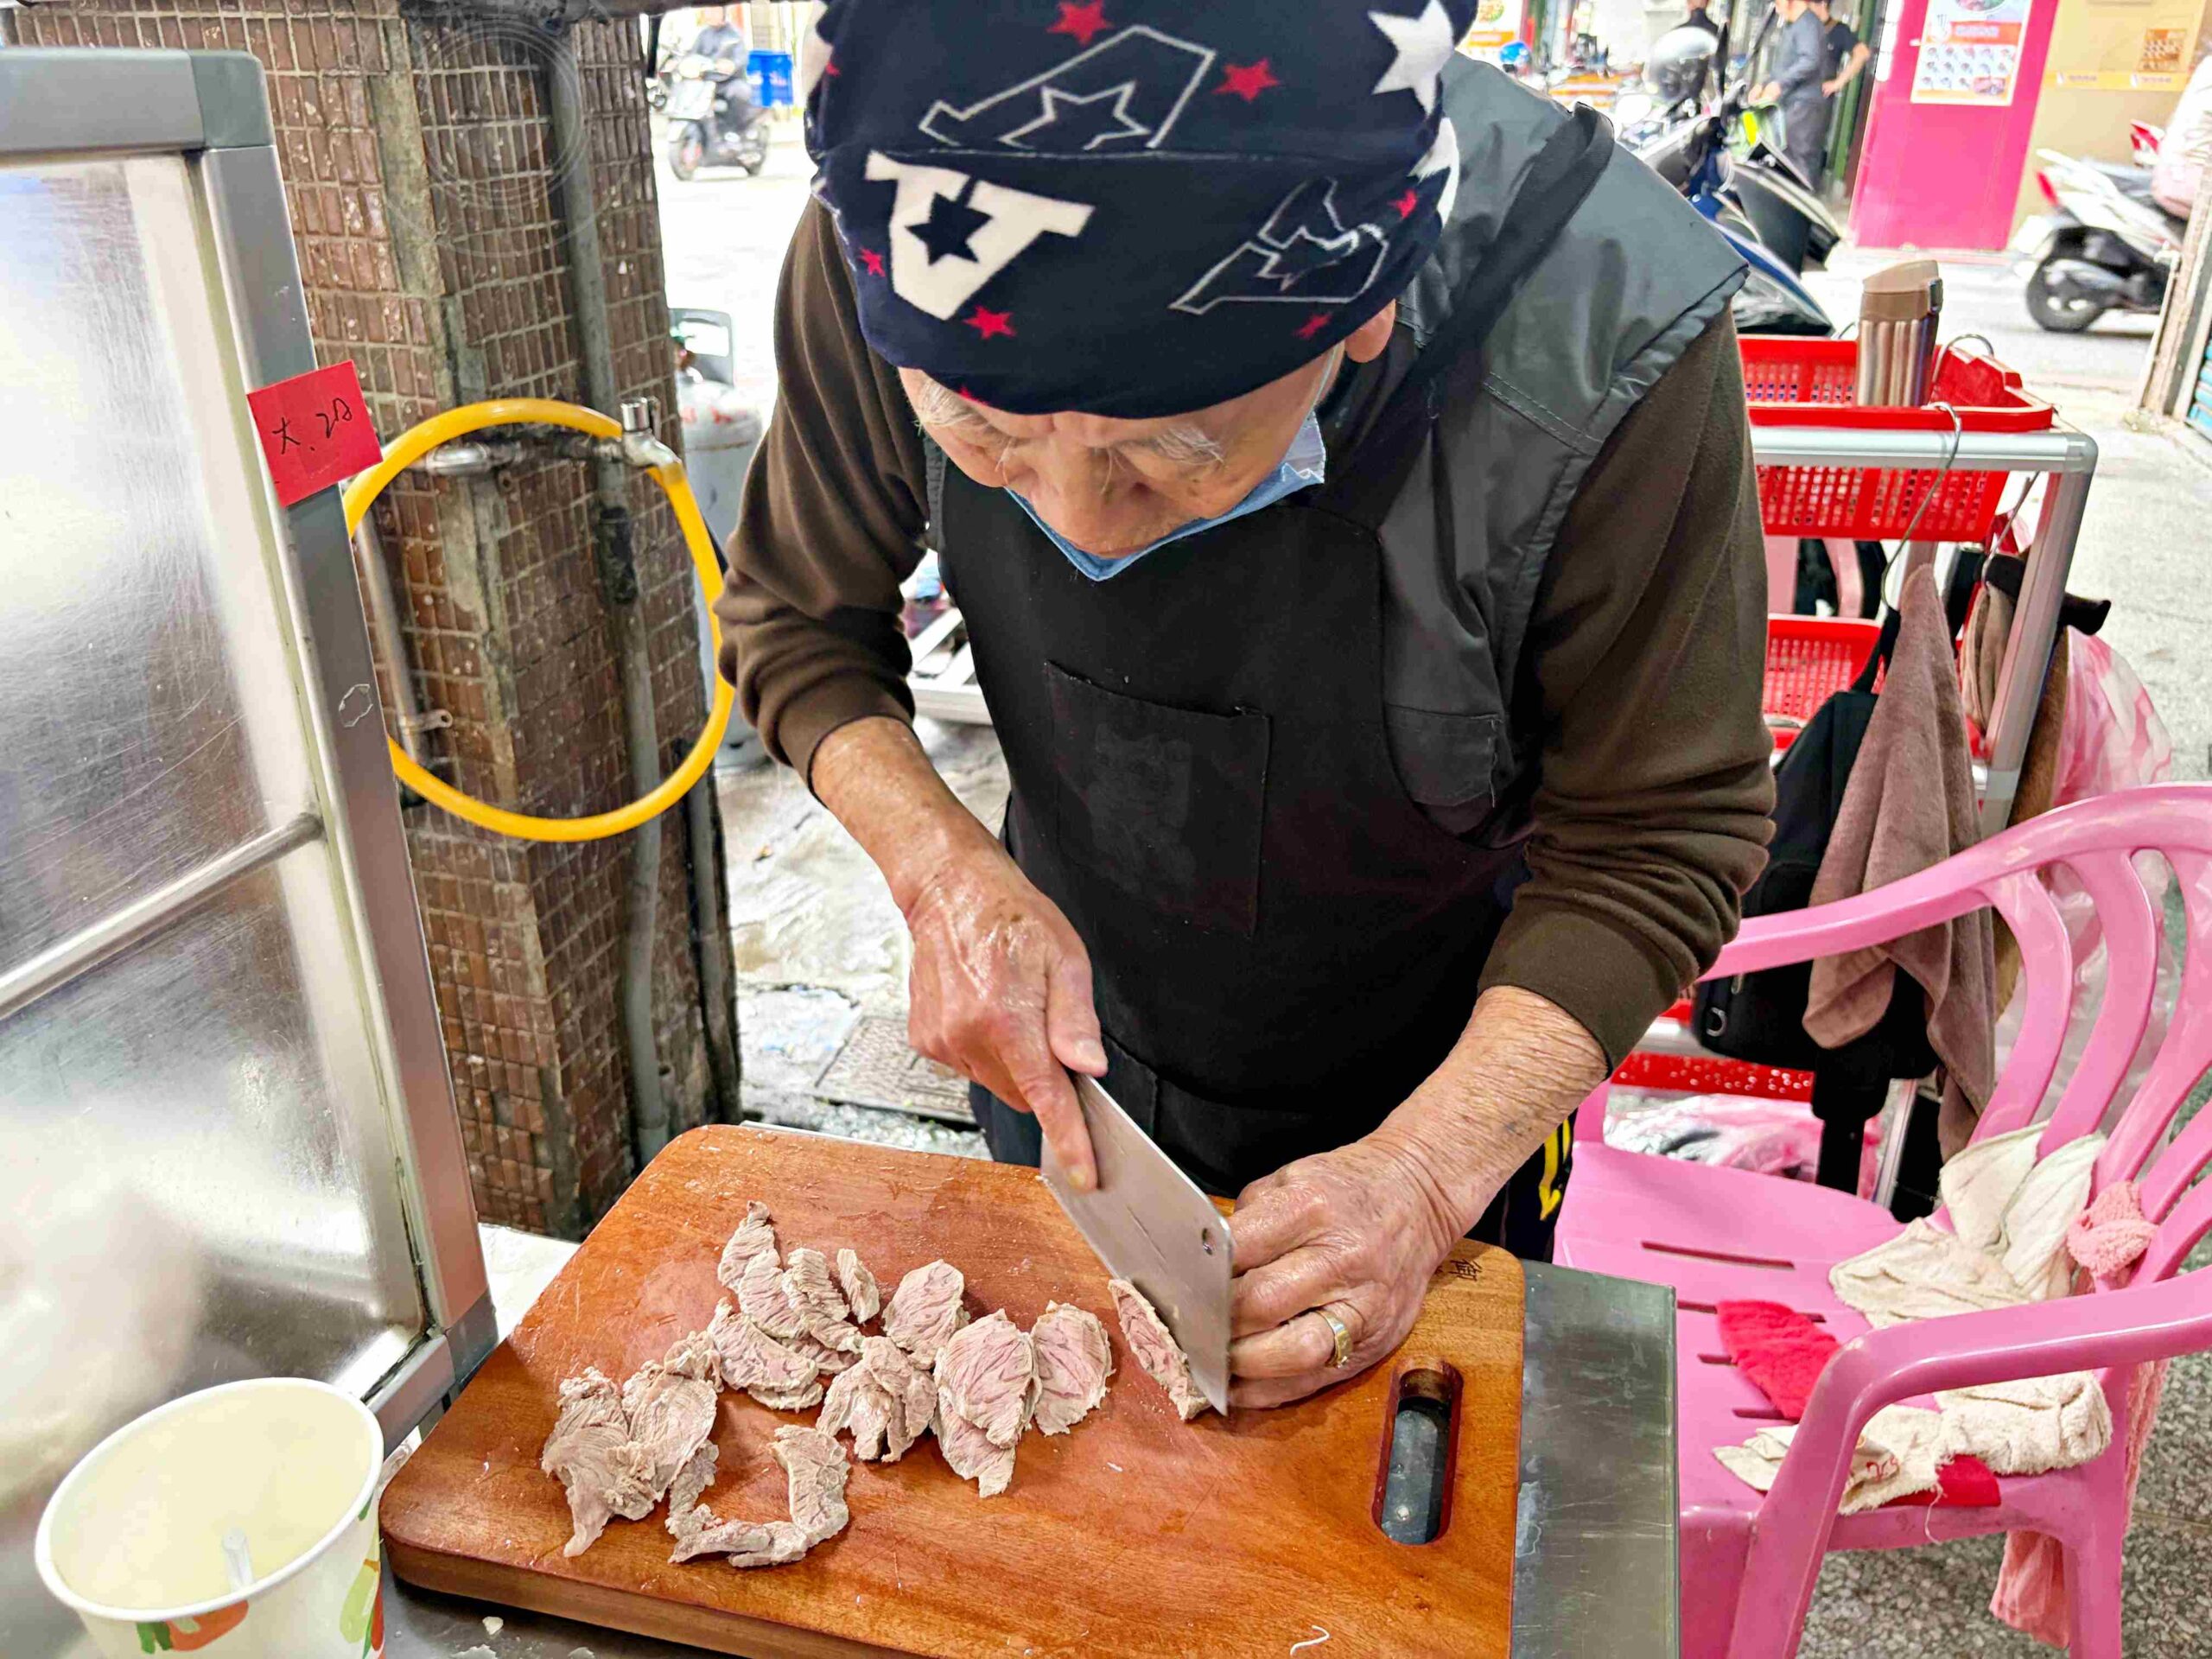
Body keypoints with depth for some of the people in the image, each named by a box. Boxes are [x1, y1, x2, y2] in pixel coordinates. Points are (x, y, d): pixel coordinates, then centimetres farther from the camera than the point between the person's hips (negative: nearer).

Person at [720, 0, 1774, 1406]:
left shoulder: (1608, 351, -35)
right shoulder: (882, 249, -26)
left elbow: (1661, 836, -22)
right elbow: (799, 623, -10)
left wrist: (1427, 1174, -30)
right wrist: (949, 876, -26)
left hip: (1436, 1089, -2)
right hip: (1061, 1039, 3)